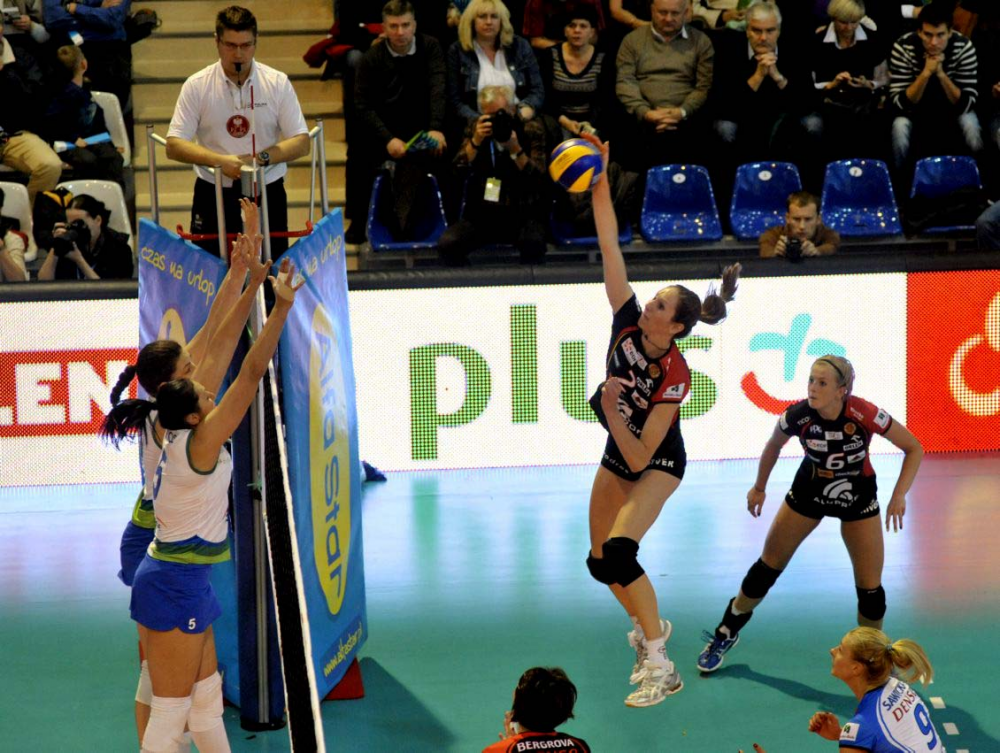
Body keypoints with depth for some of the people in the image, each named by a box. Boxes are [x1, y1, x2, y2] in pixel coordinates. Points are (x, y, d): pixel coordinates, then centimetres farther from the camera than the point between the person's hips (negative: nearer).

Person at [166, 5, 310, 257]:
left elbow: (301, 143, -1)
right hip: (214, 195, 0)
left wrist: (261, 158, -18)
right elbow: (173, 146, -6)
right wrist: (220, 161, -21)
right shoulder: (197, 86, -2)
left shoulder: (278, 83, 0)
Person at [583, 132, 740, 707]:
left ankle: (660, 666, -19)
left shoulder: (675, 377, -30)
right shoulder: (627, 321, -18)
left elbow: (641, 454, -29)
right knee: (600, 561, 9)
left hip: (657, 464, -7)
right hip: (617, 457, 7)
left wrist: (611, 409, -38)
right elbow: (611, 249, -23)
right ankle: (649, 628, 35)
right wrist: (601, 188, -31)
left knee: (619, 553, -25)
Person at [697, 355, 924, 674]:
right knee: (769, 565, 8)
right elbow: (774, 445, -2)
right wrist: (759, 488, 8)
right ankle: (725, 635, 27)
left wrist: (899, 495, -29)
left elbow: (913, 448, -20)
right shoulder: (798, 415, -27)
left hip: (857, 497, -1)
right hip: (809, 490, 1)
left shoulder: (865, 415, -33)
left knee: (869, 586, -4)